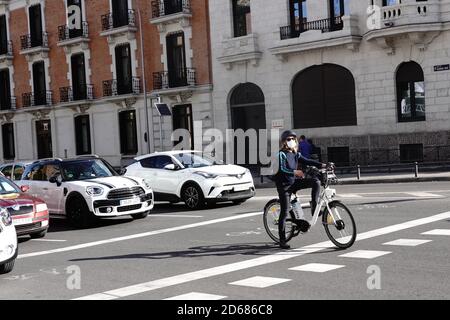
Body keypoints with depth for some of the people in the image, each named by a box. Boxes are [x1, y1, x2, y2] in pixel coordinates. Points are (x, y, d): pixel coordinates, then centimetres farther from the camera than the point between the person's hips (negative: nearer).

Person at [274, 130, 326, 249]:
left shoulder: (296, 154, 10)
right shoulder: (282, 154, -11)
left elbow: (307, 161, 5)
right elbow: (282, 169, -23)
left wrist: (322, 165, -7)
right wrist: (294, 172, -37)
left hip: (294, 182, 6)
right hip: (284, 185, -6)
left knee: (315, 181, -11)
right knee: (284, 212, -6)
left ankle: (314, 207, -3)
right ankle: (282, 241, 1)